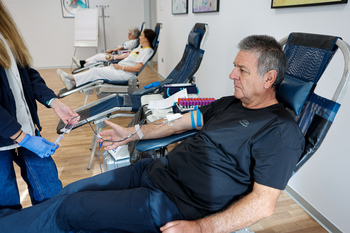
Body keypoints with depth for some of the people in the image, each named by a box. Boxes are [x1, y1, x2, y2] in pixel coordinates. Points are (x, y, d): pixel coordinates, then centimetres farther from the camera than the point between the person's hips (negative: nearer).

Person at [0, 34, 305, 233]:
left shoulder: (280, 132, -14)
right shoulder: (229, 103, 10)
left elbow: (263, 203, -19)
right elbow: (181, 122, 16)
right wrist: (133, 133, 16)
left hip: (175, 205, -7)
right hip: (157, 170, 7)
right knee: (74, 190, 7)